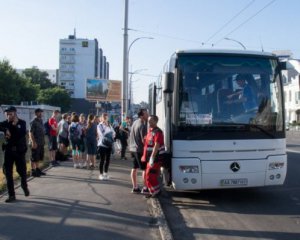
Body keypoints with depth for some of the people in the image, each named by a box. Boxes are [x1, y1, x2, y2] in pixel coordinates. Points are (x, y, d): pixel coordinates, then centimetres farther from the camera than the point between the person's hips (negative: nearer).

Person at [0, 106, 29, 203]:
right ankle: (11, 195, 10)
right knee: (8, 173, 1)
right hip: (8, 151, 2)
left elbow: (22, 134, -16)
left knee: (22, 171, 5)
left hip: (19, 151, -2)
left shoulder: (22, 123, -2)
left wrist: (15, 125, -19)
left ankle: (24, 186, 37)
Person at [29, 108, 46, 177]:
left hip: (41, 142, 9)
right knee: (34, 158, -1)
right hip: (35, 143, -9)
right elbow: (30, 132, -19)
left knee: (38, 157, 16)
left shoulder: (41, 121, 13)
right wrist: (33, 142, -23)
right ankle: (33, 171, 6)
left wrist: (43, 140, 18)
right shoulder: (33, 122, -14)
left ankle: (38, 169, 26)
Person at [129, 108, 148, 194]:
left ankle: (135, 187, 18)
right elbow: (143, 140, -21)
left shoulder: (135, 122, 9)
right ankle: (145, 188, 4)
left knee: (134, 168, 12)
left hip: (133, 148, 9)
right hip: (140, 149, -9)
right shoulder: (142, 125, -19)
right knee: (145, 169, 0)